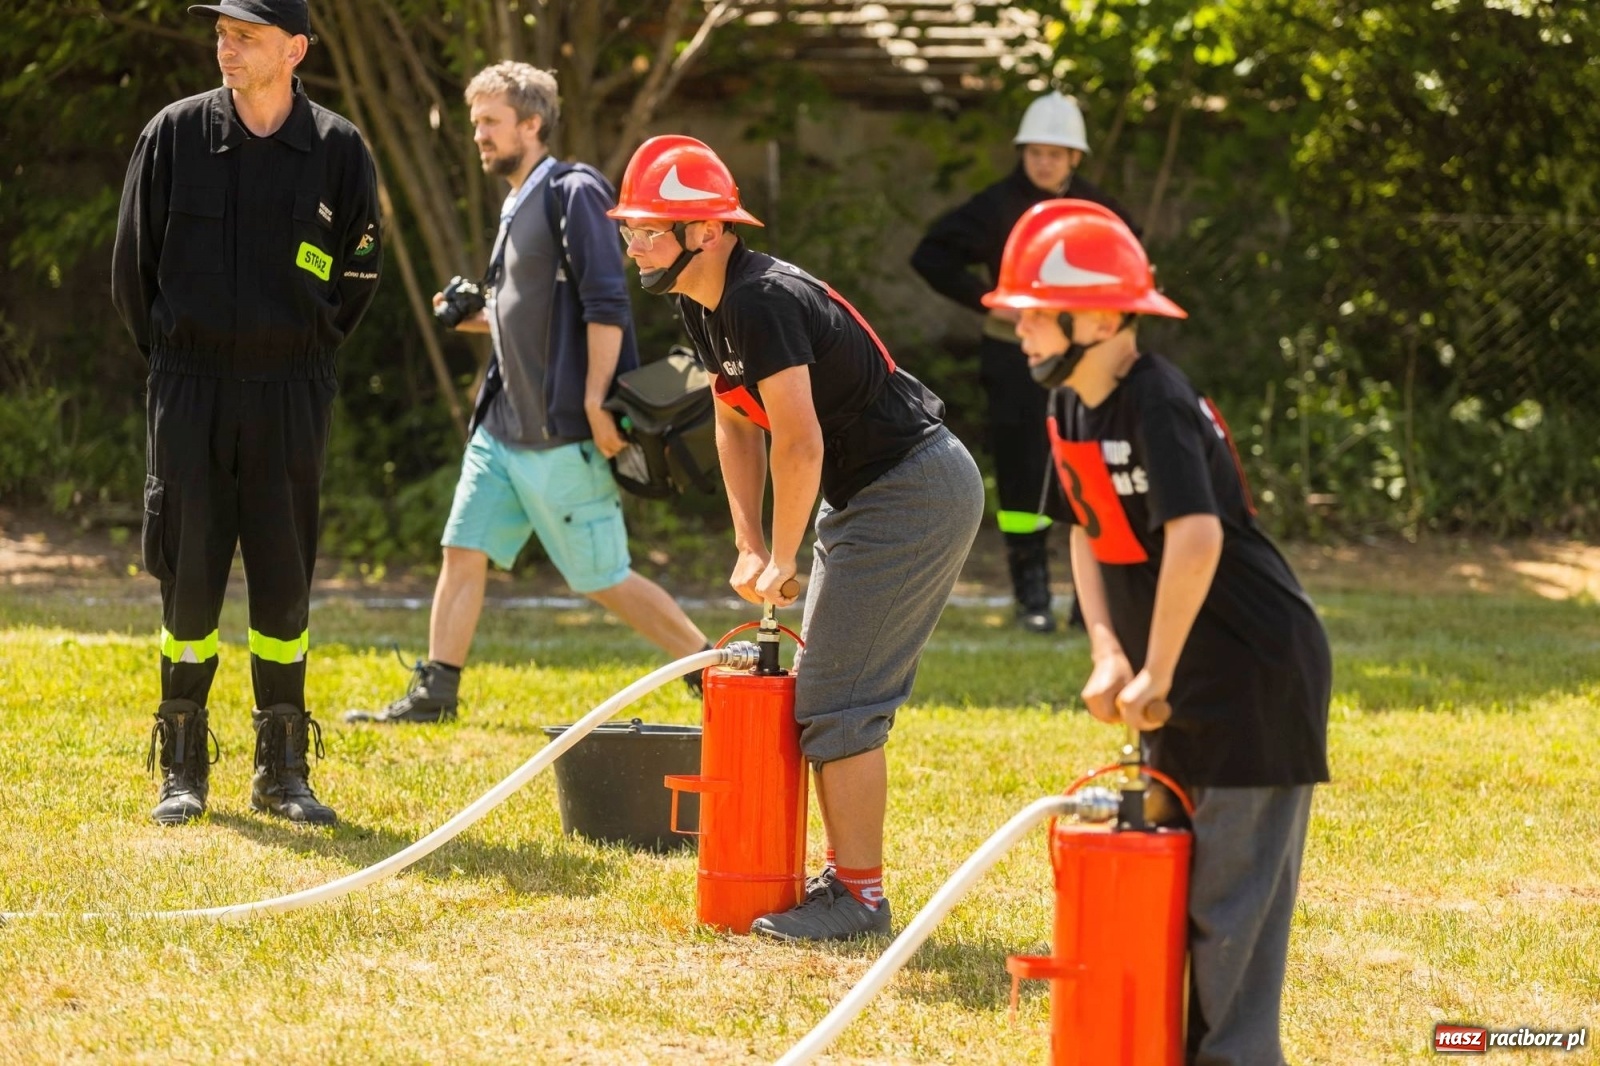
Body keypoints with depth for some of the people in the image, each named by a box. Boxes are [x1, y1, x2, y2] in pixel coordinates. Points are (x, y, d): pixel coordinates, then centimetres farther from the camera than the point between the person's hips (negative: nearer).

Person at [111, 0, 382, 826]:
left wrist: (304, 352, 9)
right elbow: (134, 264, 8)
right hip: (189, 388, 0)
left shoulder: (337, 150, -1)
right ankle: (182, 771, 8)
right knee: (188, 580, 0)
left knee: (284, 583, 3)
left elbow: (358, 275, 10)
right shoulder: (175, 135, -1)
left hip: (289, 393, 0)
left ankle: (282, 771, 11)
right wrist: (171, 353, 10)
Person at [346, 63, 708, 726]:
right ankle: (434, 694, 8)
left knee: (603, 579, -3)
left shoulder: (573, 193, -12)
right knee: (464, 551, 4)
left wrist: (595, 404, -23)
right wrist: (480, 319, 9)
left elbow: (605, 305, -19)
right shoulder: (517, 206, 16)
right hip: (504, 423, 9)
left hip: (561, 435, -9)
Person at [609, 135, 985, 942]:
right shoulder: (701, 305, 6)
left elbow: (799, 443, -25)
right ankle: (848, 871, 24)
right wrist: (749, 546, 7)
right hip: (869, 491, 10)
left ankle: (859, 896, -4)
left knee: (838, 701, -9)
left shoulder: (763, 301, -25)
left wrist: (782, 561, -13)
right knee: (830, 692, 16)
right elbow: (738, 423, 15)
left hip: (914, 492, -10)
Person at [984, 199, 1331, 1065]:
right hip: (1180, 679, 10)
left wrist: (1156, 674, -27)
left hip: (1256, 670, -10)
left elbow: (1196, 536, -34)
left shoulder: (1158, 405, -22)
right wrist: (1108, 654, 1)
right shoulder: (1071, 411, 6)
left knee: (1233, 886, -6)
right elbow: (1088, 532, 15)